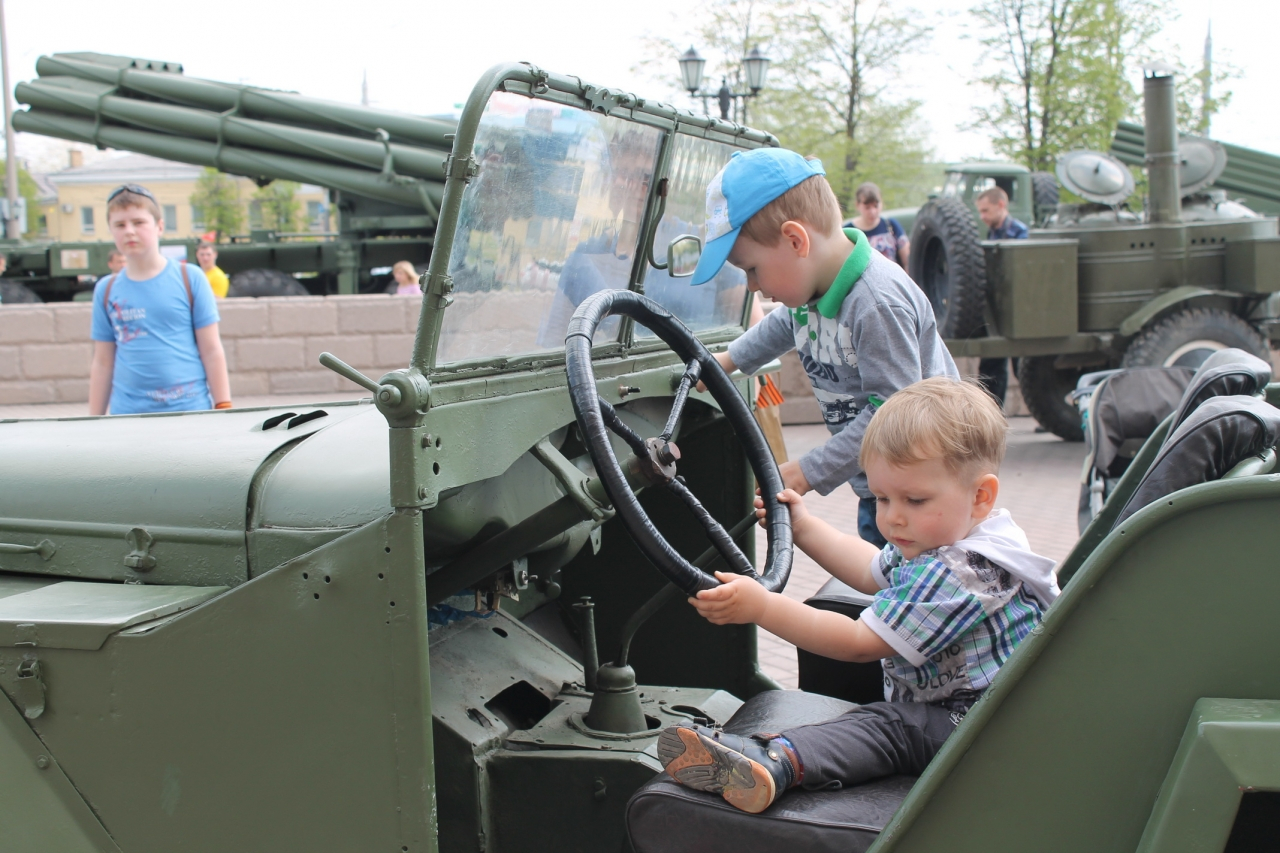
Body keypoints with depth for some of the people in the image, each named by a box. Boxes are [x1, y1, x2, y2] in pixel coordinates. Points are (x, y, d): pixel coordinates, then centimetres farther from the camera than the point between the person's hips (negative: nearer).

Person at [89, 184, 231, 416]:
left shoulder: (190, 278, 1)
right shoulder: (106, 290, 8)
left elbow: (211, 351, 1)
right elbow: (102, 364, 12)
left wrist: (223, 409, -2)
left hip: (189, 410, -2)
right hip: (127, 414, 2)